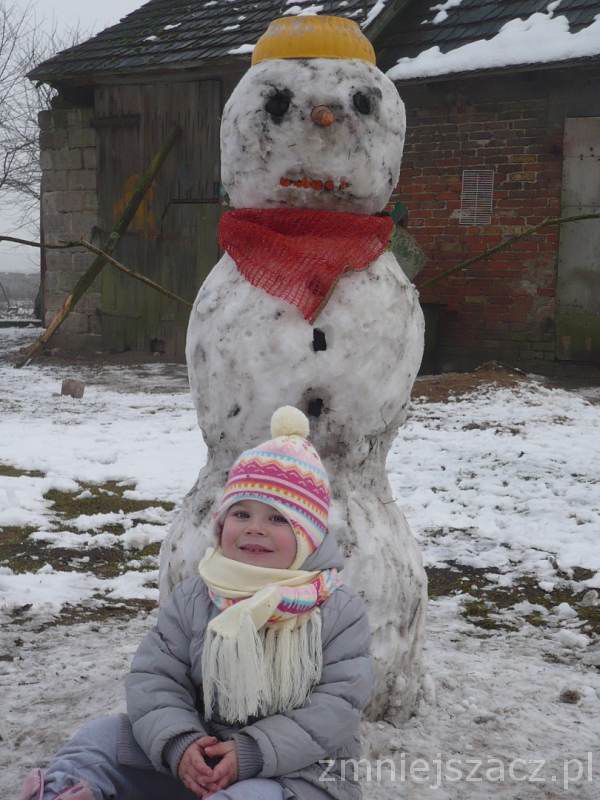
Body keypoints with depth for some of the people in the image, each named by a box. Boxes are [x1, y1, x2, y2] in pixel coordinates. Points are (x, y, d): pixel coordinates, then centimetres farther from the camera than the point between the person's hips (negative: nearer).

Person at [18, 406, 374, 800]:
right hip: (201, 757, 5)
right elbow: (154, 678, 0)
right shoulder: (193, 599, 2)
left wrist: (254, 753, -23)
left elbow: (338, 704, -14)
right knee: (106, 735, -8)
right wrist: (177, 741, -21)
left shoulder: (340, 611, -9)